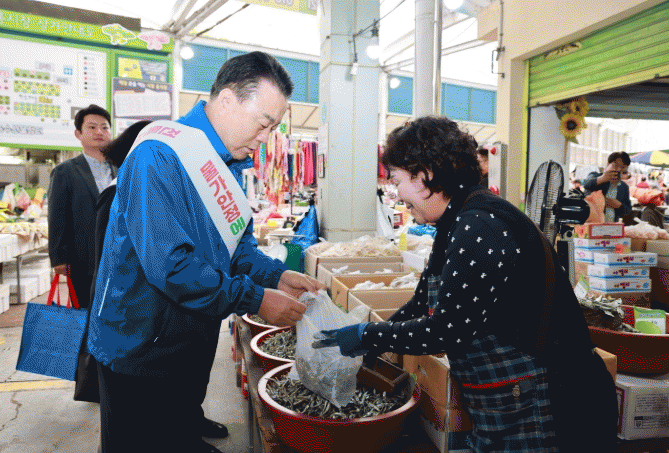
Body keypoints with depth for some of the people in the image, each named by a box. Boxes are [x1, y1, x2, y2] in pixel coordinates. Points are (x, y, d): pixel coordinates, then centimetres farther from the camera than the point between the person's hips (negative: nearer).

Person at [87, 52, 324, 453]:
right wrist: (256, 300, -25)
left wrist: (278, 276, -6)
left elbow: (238, 245, 12)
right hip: (140, 349, -8)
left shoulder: (229, 165, 6)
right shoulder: (160, 155, -24)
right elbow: (168, 264, -31)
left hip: (193, 345, 8)